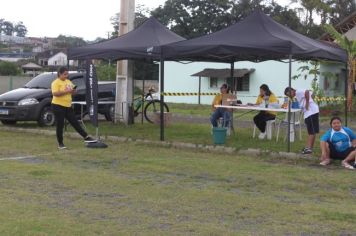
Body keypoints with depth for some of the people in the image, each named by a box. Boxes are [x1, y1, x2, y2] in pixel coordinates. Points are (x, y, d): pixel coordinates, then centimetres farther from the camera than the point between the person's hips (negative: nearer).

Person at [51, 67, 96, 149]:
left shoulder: (69, 82, 13)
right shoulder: (56, 83, -9)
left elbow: (73, 91, 21)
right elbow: (55, 93, -23)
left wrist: (73, 91, -2)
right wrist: (66, 91, -25)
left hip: (68, 106, 6)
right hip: (58, 106, -6)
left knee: (75, 122, 8)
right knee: (60, 125, 0)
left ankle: (86, 137, 10)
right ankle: (60, 144, 8)